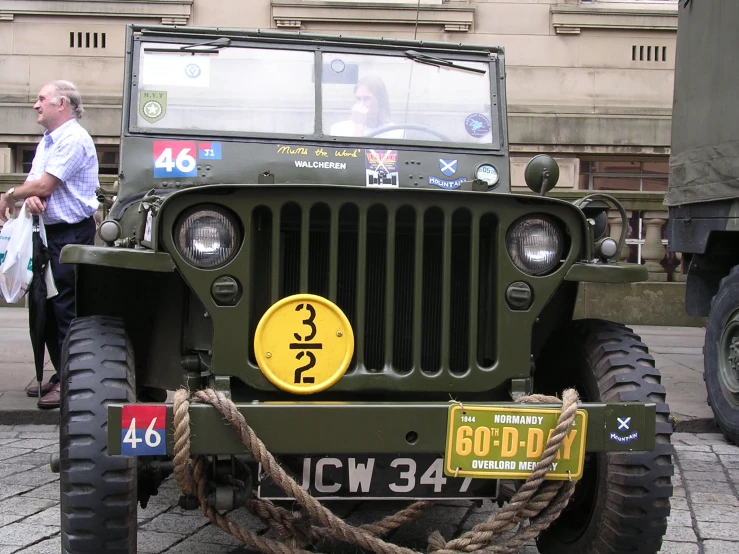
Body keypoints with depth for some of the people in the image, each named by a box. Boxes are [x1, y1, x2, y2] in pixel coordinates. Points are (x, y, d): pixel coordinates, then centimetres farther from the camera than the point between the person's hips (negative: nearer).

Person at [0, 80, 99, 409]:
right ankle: (60, 375, 21)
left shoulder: (73, 139, -14)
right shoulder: (46, 142, 17)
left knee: (67, 308, -7)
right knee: (47, 305, 12)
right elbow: (34, 185, 12)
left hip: (72, 234, -10)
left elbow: (44, 185, -18)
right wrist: (30, 198, -13)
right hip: (50, 232, 10)